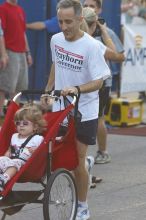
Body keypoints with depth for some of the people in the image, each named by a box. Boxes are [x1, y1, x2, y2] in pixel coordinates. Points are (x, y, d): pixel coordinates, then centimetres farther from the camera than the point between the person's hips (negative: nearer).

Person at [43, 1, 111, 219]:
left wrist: (76, 89, -33)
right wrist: (47, 90, 20)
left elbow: (98, 82, -18)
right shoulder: (56, 40, 0)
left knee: (78, 162, -1)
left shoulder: (90, 46, -18)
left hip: (83, 113, -5)